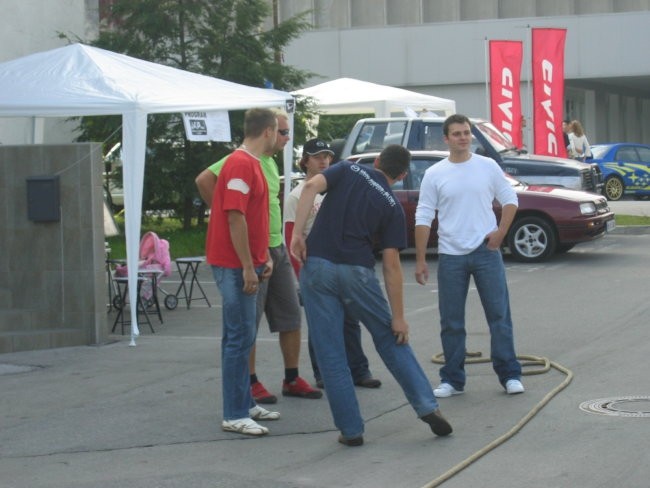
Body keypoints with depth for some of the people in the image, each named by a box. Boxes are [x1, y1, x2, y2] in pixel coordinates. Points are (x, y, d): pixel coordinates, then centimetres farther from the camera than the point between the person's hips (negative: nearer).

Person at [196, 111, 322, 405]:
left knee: (290, 315, 11)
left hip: (277, 248, 9)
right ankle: (250, 383, 9)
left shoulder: (270, 162, 15)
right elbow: (204, 180, -26)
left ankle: (292, 380, 20)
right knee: (249, 320, 0)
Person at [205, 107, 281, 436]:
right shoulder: (241, 164, -16)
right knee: (239, 337, -7)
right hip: (235, 264, -10)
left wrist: (264, 257, 17)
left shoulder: (251, 163, 16)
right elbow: (235, 218, -21)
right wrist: (248, 267, -21)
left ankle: (245, 405, 24)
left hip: (245, 264, 10)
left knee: (243, 336, 15)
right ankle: (234, 416, -3)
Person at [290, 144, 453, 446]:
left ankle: (350, 429, 6)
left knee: (330, 353, 6)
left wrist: (297, 232, -9)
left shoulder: (348, 170, 11)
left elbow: (311, 187, -10)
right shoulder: (392, 206, 7)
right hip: (357, 273, 0)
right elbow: (391, 265, 1)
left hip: (317, 267, 0)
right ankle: (427, 407, 10)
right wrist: (398, 316, 3)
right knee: (390, 339, 17)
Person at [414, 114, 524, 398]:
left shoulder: (488, 167, 3)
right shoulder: (434, 175, 1)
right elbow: (423, 218, 1)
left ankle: (510, 375, 8)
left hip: (486, 251, 0)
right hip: (450, 256, 0)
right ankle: (452, 380, 14)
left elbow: (510, 200, 9)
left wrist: (501, 231, -6)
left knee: (499, 314, 1)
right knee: (451, 322, 5)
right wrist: (420, 260, -4)